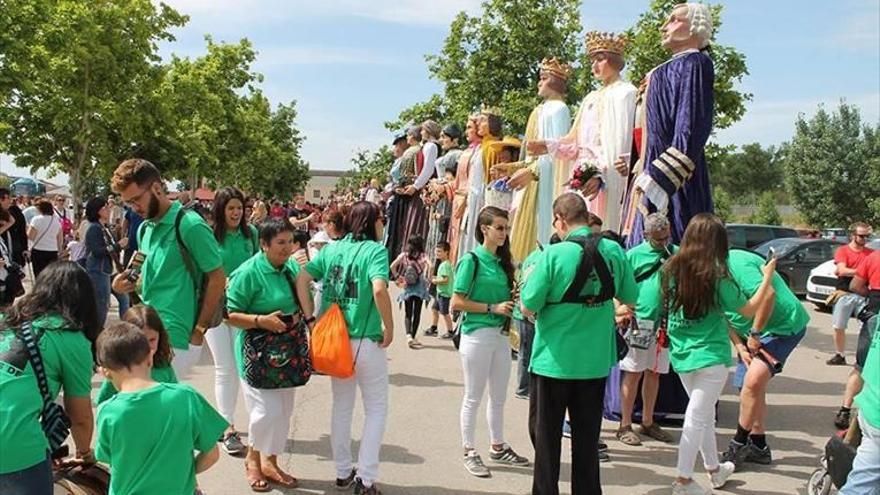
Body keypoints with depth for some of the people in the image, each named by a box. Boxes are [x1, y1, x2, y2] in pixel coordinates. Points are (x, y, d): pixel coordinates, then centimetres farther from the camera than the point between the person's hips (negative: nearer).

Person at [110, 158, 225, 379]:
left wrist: (198, 332, -10)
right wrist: (126, 284, 2)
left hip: (174, 340, -8)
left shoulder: (189, 225, -12)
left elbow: (217, 279, -10)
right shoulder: (144, 229, 14)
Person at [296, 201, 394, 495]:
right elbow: (379, 290, -27)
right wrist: (390, 328, -16)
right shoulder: (375, 250, -11)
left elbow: (301, 280, -1)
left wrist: (310, 319, 0)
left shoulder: (332, 248, 6)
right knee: (376, 409, 11)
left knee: (341, 407, 20)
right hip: (366, 342, -5)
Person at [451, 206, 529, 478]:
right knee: (473, 397, 4)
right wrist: (492, 308, -16)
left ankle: (498, 447, 30)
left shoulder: (503, 262, 9)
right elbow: (456, 303, -14)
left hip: (501, 335, 7)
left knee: (499, 397, 16)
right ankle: (470, 453, 15)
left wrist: (514, 302, 0)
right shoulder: (471, 260, -10)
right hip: (477, 335, -7)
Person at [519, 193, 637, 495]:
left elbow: (528, 308, -15)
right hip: (596, 361, 4)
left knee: (546, 436, 12)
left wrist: (529, 278, 3)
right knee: (587, 436, 17)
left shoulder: (553, 255, -17)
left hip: (554, 362, -4)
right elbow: (630, 299, 8)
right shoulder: (613, 251, -5)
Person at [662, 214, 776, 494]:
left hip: (681, 354, 6)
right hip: (709, 356, -6)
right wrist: (768, 277, 6)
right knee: (697, 418, 2)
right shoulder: (717, 277, -15)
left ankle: (714, 469, 35)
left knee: (704, 414, 20)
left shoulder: (673, 269, -2)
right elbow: (750, 310, -4)